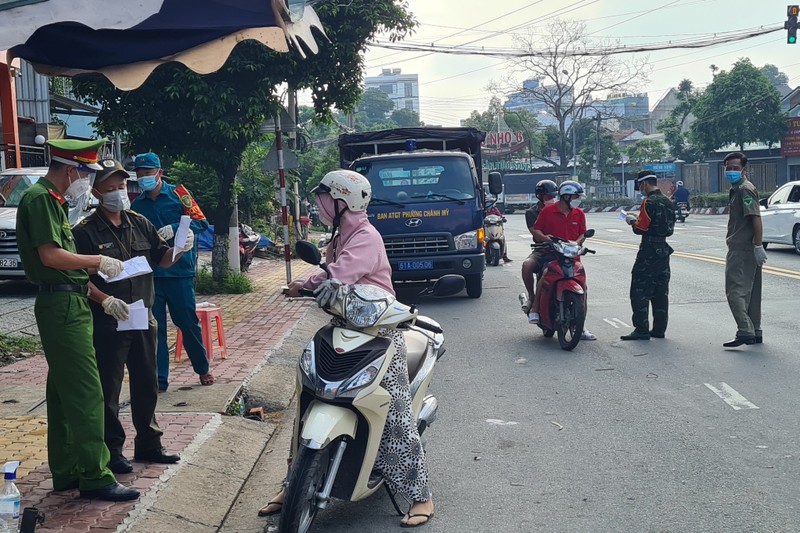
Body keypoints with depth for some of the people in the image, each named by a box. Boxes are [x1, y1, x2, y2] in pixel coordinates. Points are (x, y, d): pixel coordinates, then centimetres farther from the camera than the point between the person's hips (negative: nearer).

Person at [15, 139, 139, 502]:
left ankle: (65, 472, 22)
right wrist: (99, 261, -11)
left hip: (69, 305, 11)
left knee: (64, 392, 14)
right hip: (61, 306, -11)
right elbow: (51, 255, -21)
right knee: (85, 393, -10)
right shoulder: (40, 199, -12)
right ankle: (94, 478, -6)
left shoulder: (54, 201, 18)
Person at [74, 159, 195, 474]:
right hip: (106, 324, -6)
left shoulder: (140, 224, 10)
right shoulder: (86, 231, -8)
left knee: (147, 386, 15)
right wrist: (105, 300, -26)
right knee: (108, 391, 2)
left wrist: (179, 249, -7)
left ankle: (148, 444, 28)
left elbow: (161, 260, 14)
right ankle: (111, 451, 14)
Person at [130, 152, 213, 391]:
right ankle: (159, 379, 11)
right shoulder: (136, 204, 11)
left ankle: (203, 369, 25)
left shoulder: (177, 193, 0)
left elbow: (201, 222, -5)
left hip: (180, 270, -3)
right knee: (154, 327, 3)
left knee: (188, 322, 5)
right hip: (150, 274, 3)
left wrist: (174, 228, -18)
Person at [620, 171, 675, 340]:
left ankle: (641, 330, -7)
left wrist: (632, 220, 3)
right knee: (661, 291, 11)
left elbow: (640, 228, -18)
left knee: (639, 291, -5)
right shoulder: (667, 202, 12)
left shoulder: (649, 202, -15)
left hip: (649, 251, -9)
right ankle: (659, 329, 15)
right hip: (663, 249, 9)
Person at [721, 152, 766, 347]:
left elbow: (756, 218, -20)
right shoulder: (736, 189, 19)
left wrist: (758, 246, -24)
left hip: (741, 250, -11)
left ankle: (745, 332, -16)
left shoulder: (745, 189, -12)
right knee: (751, 292, 13)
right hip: (744, 249, 11)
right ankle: (755, 333, 18)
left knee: (735, 290, -12)